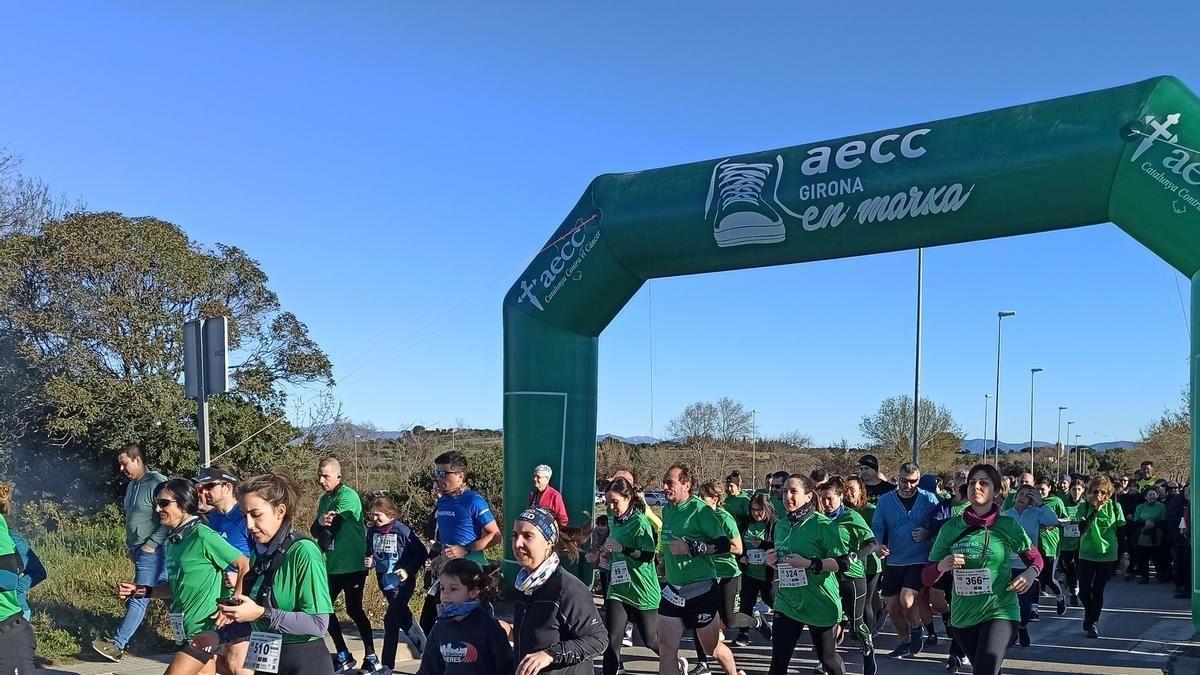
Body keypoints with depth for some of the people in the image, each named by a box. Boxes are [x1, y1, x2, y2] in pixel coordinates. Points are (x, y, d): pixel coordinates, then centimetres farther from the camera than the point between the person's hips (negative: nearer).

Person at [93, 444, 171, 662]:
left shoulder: (157, 483, -14)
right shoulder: (132, 485, 16)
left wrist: (151, 544, -17)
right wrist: (129, 544, 17)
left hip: (150, 552, -9)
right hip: (138, 551, 9)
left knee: (138, 600, -7)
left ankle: (118, 645, -8)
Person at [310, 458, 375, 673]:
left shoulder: (347, 496, -13)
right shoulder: (324, 499, 12)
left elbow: (333, 525, -21)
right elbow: (315, 531, 4)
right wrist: (320, 522, -18)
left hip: (352, 564, -8)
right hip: (333, 565, 8)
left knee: (354, 610, -5)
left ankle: (371, 658, 5)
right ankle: (343, 656, 17)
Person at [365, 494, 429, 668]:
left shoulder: (402, 530, -16)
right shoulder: (372, 531, 0)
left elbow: (421, 552, -10)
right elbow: (370, 554, 12)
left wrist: (409, 571, -19)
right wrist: (369, 562, -10)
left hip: (403, 583, -7)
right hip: (385, 583, 7)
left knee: (391, 620, -12)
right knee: (404, 619, 18)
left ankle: (387, 665, -4)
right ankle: (426, 649, 36)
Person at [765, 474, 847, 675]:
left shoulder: (822, 525, -13)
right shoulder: (781, 525, 7)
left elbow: (843, 562, -16)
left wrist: (809, 563, -24)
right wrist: (773, 562, 0)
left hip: (819, 603, -5)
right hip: (787, 602, 5)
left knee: (827, 658, 13)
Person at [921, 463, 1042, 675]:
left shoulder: (1008, 526, -6)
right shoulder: (951, 527, -3)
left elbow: (1034, 557, 12)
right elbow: (927, 576, 1)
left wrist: (1031, 573, -10)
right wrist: (942, 566, -21)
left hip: (1000, 612, -3)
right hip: (963, 616, 3)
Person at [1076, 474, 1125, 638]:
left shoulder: (1114, 507, -3)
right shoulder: (1084, 506, -3)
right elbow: (1082, 528, -17)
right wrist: (1095, 510, -24)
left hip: (1107, 555, -1)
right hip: (1087, 555, 1)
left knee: (1098, 591, -2)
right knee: (1084, 591, 1)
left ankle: (1093, 623, 14)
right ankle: (1089, 614, 32)